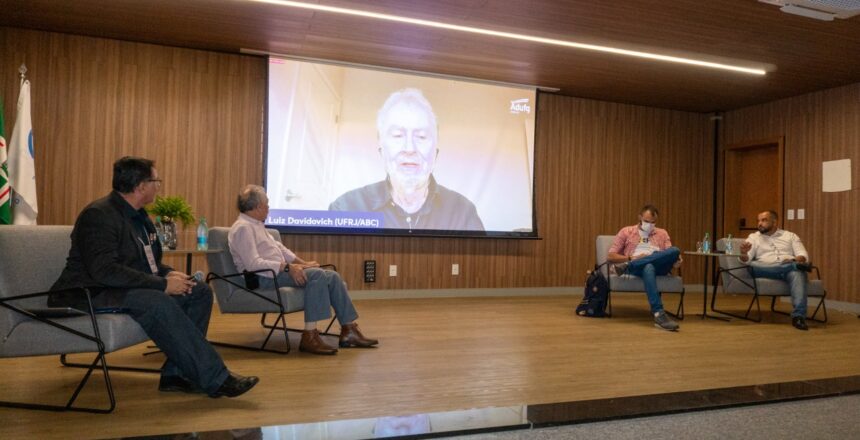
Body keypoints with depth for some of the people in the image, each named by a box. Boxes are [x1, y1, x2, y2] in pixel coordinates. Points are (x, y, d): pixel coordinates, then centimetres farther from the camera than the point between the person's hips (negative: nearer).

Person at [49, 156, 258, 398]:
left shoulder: (137, 215, 13)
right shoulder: (98, 215, -16)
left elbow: (149, 261, 20)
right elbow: (105, 271, -27)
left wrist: (169, 273, -3)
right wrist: (162, 284, -25)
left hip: (131, 288, 9)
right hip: (92, 295, -9)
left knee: (200, 292, -6)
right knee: (159, 303, -35)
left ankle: (176, 373, -8)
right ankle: (215, 379, -32)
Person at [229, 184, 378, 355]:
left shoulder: (256, 224, 19)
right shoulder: (242, 228, -12)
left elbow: (278, 247, 24)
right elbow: (253, 264, -22)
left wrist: (301, 263, 12)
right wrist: (288, 267, -24)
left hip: (278, 270, 9)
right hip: (265, 278, -9)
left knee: (332, 276, -5)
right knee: (317, 275, -29)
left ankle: (349, 330, -3)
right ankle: (309, 336, -28)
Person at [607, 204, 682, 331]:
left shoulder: (662, 233, 27)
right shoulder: (626, 232, 17)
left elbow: (670, 254, 14)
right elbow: (610, 256, 8)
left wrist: (676, 261, -12)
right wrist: (631, 258, -8)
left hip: (659, 266, 3)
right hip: (638, 267, -3)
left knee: (675, 250, -30)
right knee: (648, 267, -42)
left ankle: (627, 266, -31)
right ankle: (659, 314, -50)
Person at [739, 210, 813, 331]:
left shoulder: (791, 236, 22)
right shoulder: (753, 237, 20)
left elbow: (803, 256, 9)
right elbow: (746, 260, 4)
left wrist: (794, 260, -15)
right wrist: (743, 254, -22)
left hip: (790, 268, 0)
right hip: (765, 269, 0)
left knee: (797, 274, -37)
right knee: (752, 265, -33)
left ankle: (798, 315, -46)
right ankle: (796, 265, -31)